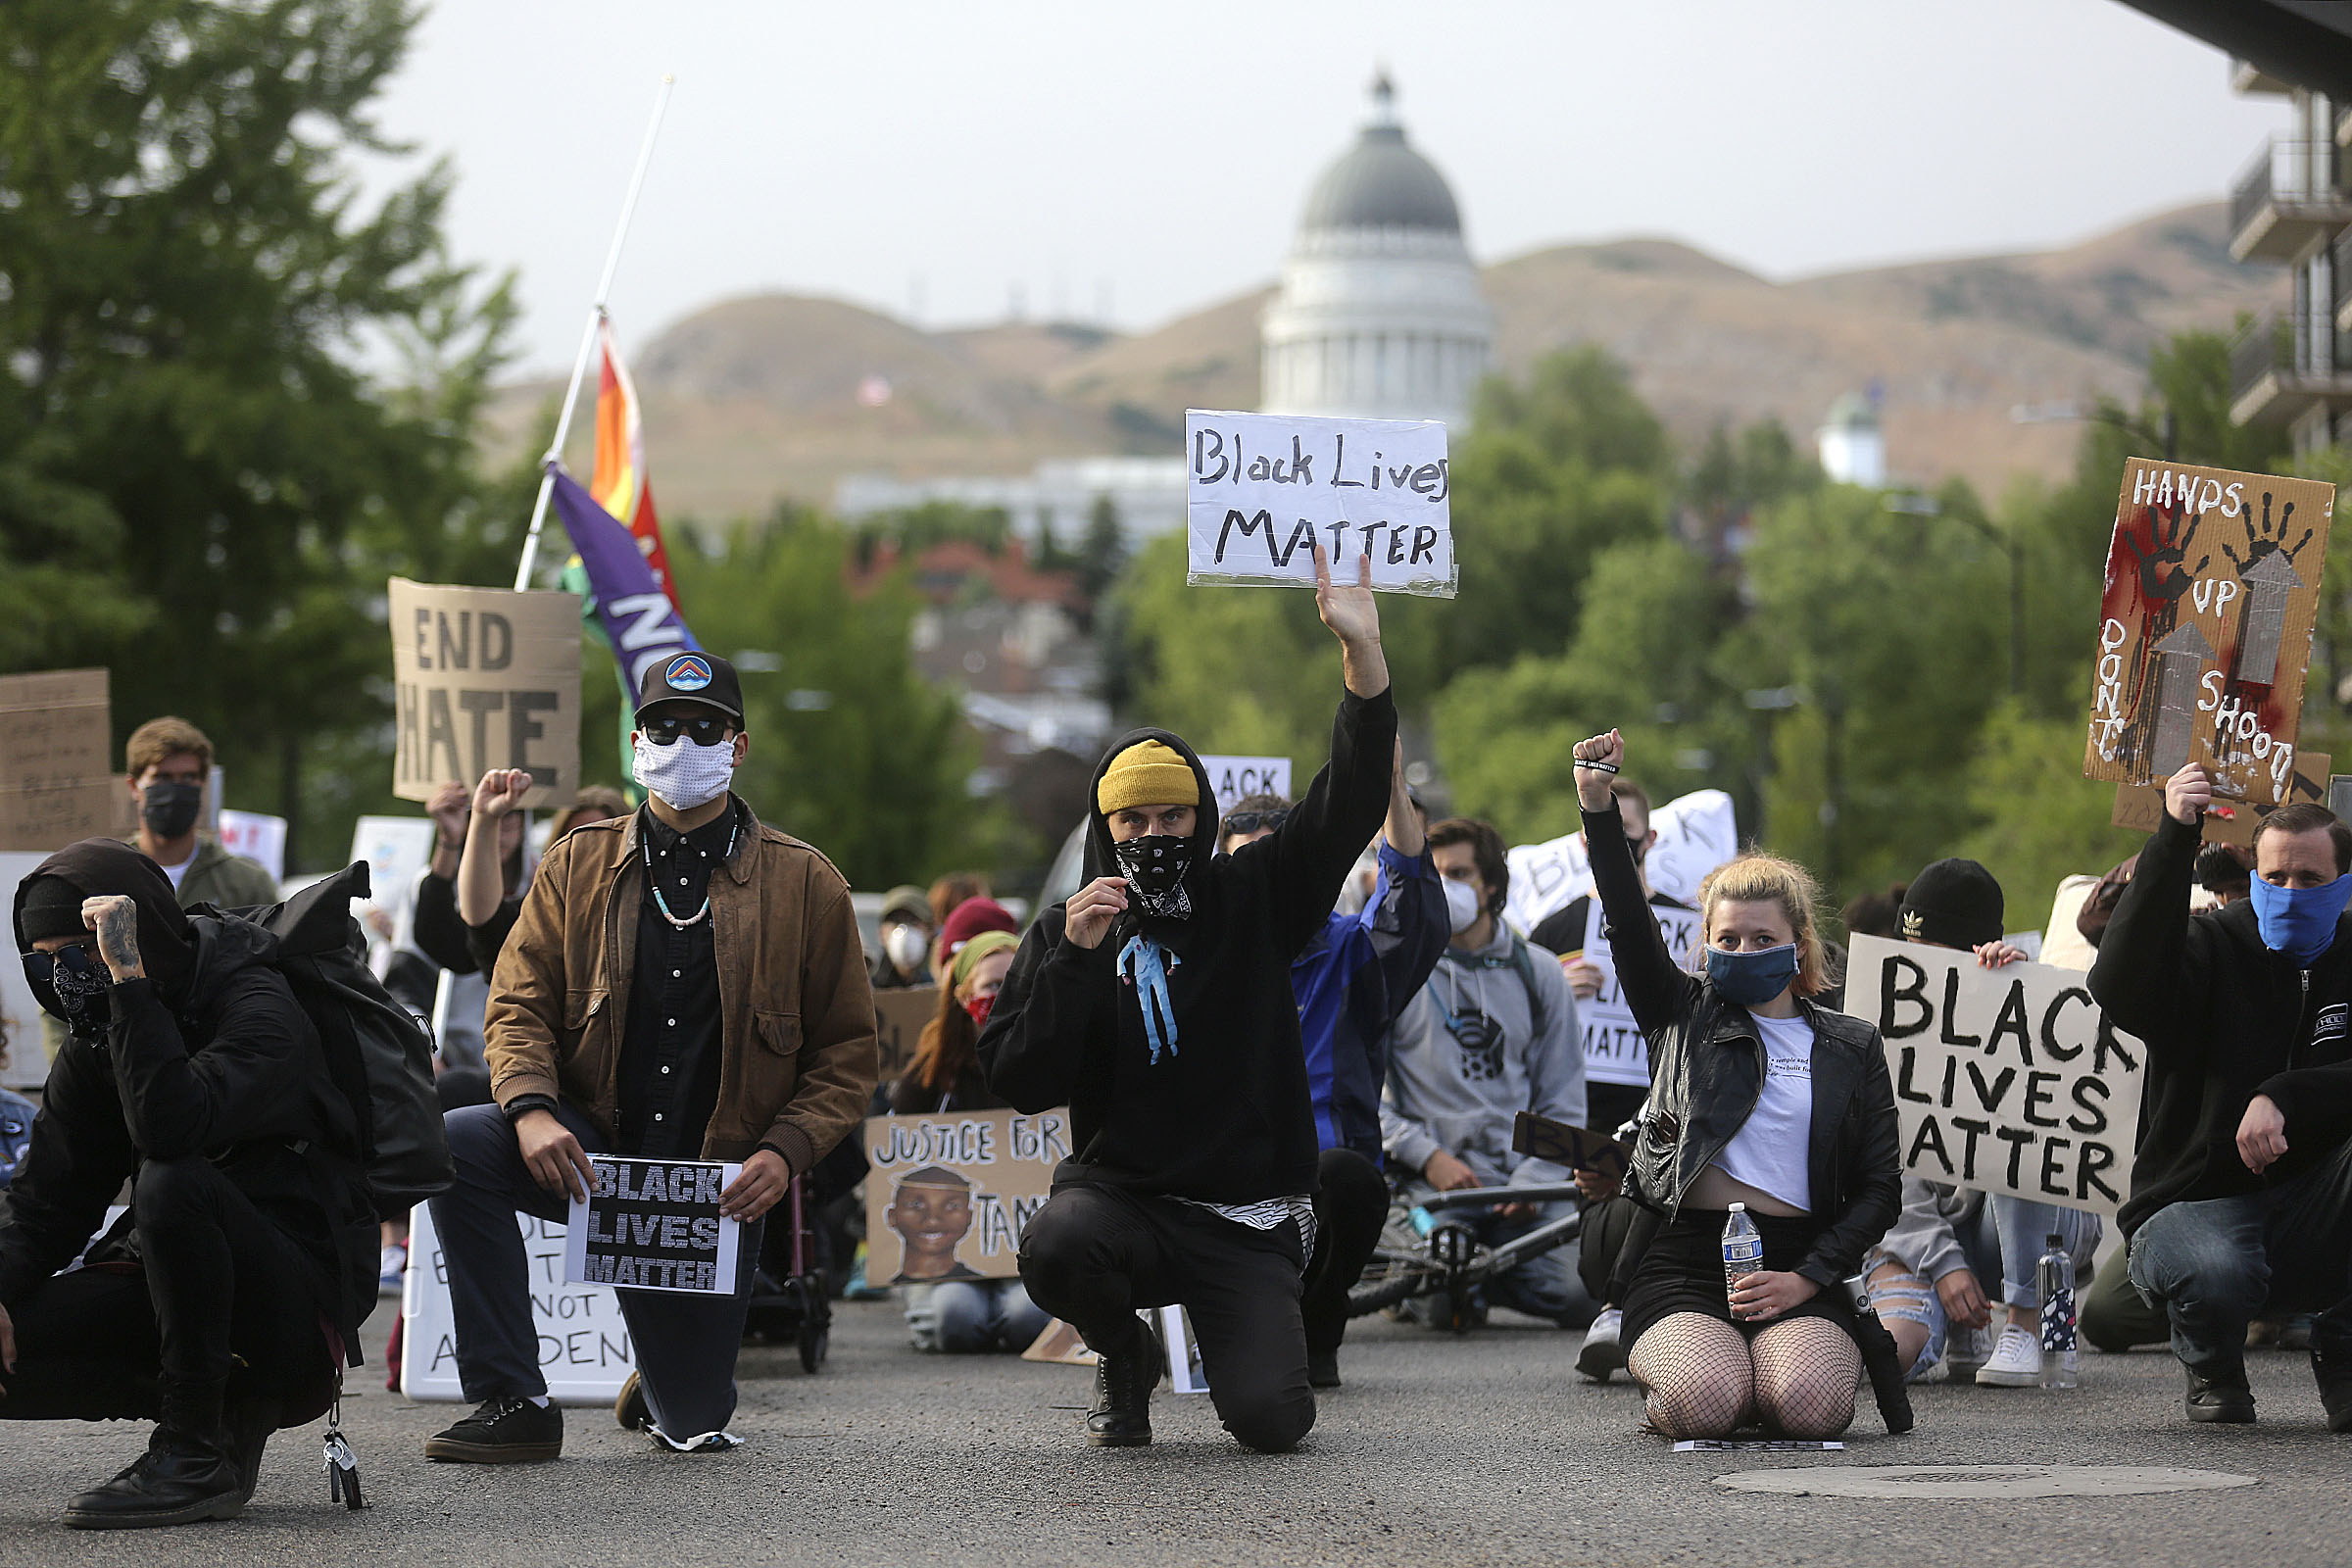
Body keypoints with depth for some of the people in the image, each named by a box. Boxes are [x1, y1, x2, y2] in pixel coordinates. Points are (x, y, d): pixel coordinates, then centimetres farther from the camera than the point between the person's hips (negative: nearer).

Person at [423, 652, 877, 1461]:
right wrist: (531, 1110, -18)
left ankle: (673, 1384, 42)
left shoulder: (804, 884, 1)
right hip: (587, 1152, 1)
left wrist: (783, 1153, -14)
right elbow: (518, 1002, 2)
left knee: (694, 1425, -1)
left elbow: (848, 1051, 2)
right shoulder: (579, 865, 6)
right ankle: (512, 1402, -18)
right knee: (453, 1145, -30)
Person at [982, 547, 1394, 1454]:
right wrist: (1074, 959, -16)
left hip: (1247, 1222, 0)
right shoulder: (1066, 932, 6)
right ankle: (1126, 1358, 1)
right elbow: (1021, 1086, -4)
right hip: (1123, 1194, 0)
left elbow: (1350, 801, -6)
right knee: (1055, 1246, -36)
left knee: (1270, 1419, -19)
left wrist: (1362, 653, -19)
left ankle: (1242, 1348, 22)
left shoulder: (1253, 898, 6)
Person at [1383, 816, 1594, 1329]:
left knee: (1582, 1295, -21)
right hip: (1433, 1177, -3)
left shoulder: (1539, 973, 14)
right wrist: (1427, 1156, -10)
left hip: (1525, 1177, 3)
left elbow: (1563, 1101, 13)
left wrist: (1533, 1180, -4)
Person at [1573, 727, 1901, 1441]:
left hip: (1799, 1264, 1)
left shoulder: (1850, 1047, 14)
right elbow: (1630, 927, -3)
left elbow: (1880, 1184, 8)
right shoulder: (1685, 1016, 13)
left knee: (1809, 1404, -29)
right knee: (1704, 1402, -30)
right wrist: (1600, 810, -19)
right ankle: (1666, 1371, 6)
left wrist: (1807, 1277, -7)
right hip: (1686, 1259, 0)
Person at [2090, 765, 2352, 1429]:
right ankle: (2213, 1369, 2)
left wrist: (2286, 1098, -25)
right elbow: (2120, 989, -25)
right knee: (2214, 1275, -39)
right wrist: (2174, 839, -29)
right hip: (2196, 1204, -3)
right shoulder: (2210, 948, -2)